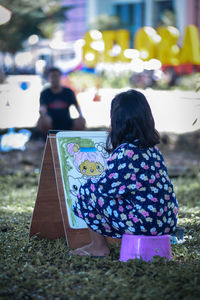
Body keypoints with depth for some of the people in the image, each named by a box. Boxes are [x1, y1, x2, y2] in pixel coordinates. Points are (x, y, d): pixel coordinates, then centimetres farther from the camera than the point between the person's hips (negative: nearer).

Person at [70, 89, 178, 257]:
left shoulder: (125, 152, -18)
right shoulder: (152, 147, 8)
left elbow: (106, 186, -14)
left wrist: (89, 184, 8)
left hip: (145, 223, -8)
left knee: (89, 192, 0)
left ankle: (99, 247, 14)